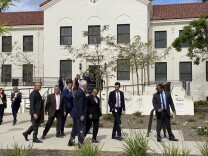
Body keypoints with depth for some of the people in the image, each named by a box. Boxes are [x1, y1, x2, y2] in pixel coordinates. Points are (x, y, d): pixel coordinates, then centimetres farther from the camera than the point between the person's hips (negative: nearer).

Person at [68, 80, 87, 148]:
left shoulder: (77, 92, 13)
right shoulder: (82, 92, -17)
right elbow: (80, 105, -22)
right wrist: (81, 115, -22)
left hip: (75, 113, 10)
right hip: (80, 114, -10)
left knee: (75, 127, 19)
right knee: (81, 128, -2)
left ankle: (71, 141, 28)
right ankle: (80, 143, 3)